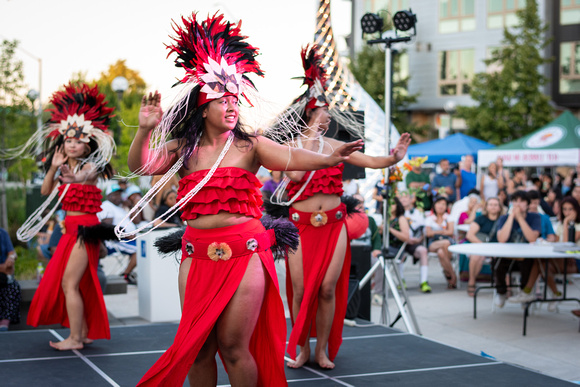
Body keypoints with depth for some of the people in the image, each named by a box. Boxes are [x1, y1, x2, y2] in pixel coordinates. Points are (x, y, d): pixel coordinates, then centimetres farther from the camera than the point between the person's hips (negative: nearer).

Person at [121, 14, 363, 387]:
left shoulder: (249, 145, 0)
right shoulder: (183, 149, 5)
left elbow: (290, 157, -14)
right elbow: (140, 165, -5)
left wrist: (329, 158, -32)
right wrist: (146, 130, -23)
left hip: (245, 252, -2)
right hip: (198, 254, 2)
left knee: (233, 345, 0)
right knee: (197, 345, 8)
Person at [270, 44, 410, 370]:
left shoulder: (333, 145, 9)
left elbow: (370, 162, 5)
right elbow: (296, 174, -18)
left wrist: (394, 158, -12)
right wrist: (310, 138, -17)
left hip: (333, 224, 2)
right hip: (302, 226, -2)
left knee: (328, 290, 1)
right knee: (301, 291, 0)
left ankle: (323, 349, 14)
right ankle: (302, 349, 16)